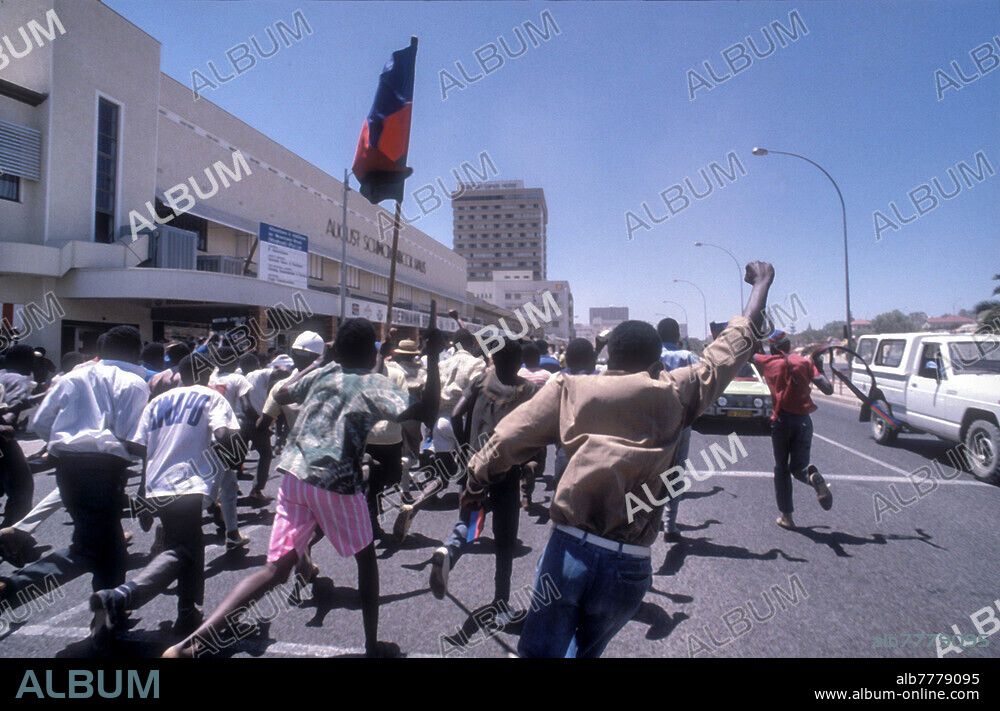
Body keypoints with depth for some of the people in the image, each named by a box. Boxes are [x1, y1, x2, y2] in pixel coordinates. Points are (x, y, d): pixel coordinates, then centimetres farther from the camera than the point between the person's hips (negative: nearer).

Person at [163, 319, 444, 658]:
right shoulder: (375, 383, -2)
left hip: (293, 475, 5)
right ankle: (372, 645, 26)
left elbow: (280, 394, 30)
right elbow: (426, 414, -14)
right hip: (337, 483, -5)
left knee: (276, 569, 6)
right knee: (366, 557, 17)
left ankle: (195, 640, -8)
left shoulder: (321, 374, 13)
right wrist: (433, 358, -12)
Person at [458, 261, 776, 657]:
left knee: (539, 651, 11)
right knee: (587, 650, 25)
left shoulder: (569, 389, 0)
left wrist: (476, 484, 17)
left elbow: (507, 440, 0)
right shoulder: (675, 394, 1)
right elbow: (732, 349, 13)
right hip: (630, 566, 2)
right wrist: (761, 285, 27)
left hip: (568, 550, -1)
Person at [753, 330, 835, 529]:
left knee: (781, 469, 12)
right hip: (803, 421, 1)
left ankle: (786, 516, 11)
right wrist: (819, 368, 15)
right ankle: (812, 476, -26)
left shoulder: (768, 362, 4)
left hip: (781, 421, -1)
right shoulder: (805, 362, 5)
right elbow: (828, 389, -1)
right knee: (798, 467, 10)